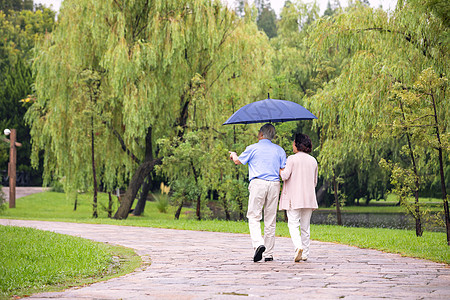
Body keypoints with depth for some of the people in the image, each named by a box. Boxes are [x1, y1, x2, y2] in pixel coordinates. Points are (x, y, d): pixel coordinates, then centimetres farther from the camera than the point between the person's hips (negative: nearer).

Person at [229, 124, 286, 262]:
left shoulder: (253, 148, 3)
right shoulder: (279, 150, 12)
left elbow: (238, 161, 17)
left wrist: (233, 155, 39)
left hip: (258, 183, -3)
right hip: (274, 184, 3)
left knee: (254, 217, -1)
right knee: (270, 220, 6)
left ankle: (258, 244, -25)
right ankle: (269, 253, 7)